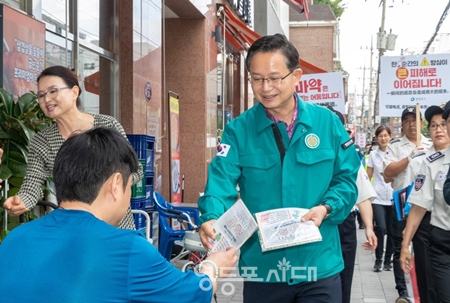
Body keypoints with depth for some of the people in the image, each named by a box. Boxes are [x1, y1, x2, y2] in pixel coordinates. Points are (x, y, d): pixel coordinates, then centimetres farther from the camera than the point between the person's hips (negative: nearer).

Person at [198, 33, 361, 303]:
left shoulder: (327, 122, -1)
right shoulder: (239, 129, -4)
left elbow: (346, 179, 4)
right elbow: (221, 182, -15)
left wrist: (326, 208, -16)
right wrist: (212, 220, -34)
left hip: (319, 266, 0)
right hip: (261, 267, 0)